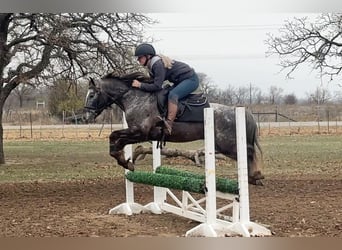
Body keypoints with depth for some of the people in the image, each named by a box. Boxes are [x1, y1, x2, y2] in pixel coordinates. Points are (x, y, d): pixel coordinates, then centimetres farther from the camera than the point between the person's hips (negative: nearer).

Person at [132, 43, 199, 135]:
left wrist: (140, 85, -24)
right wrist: (141, 82, -4)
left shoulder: (158, 64, -26)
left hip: (191, 79, -11)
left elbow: (157, 86, -29)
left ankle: (169, 124, -36)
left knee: (172, 95, -30)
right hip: (180, 80, 11)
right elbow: (153, 82, 11)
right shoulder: (151, 65, 5)